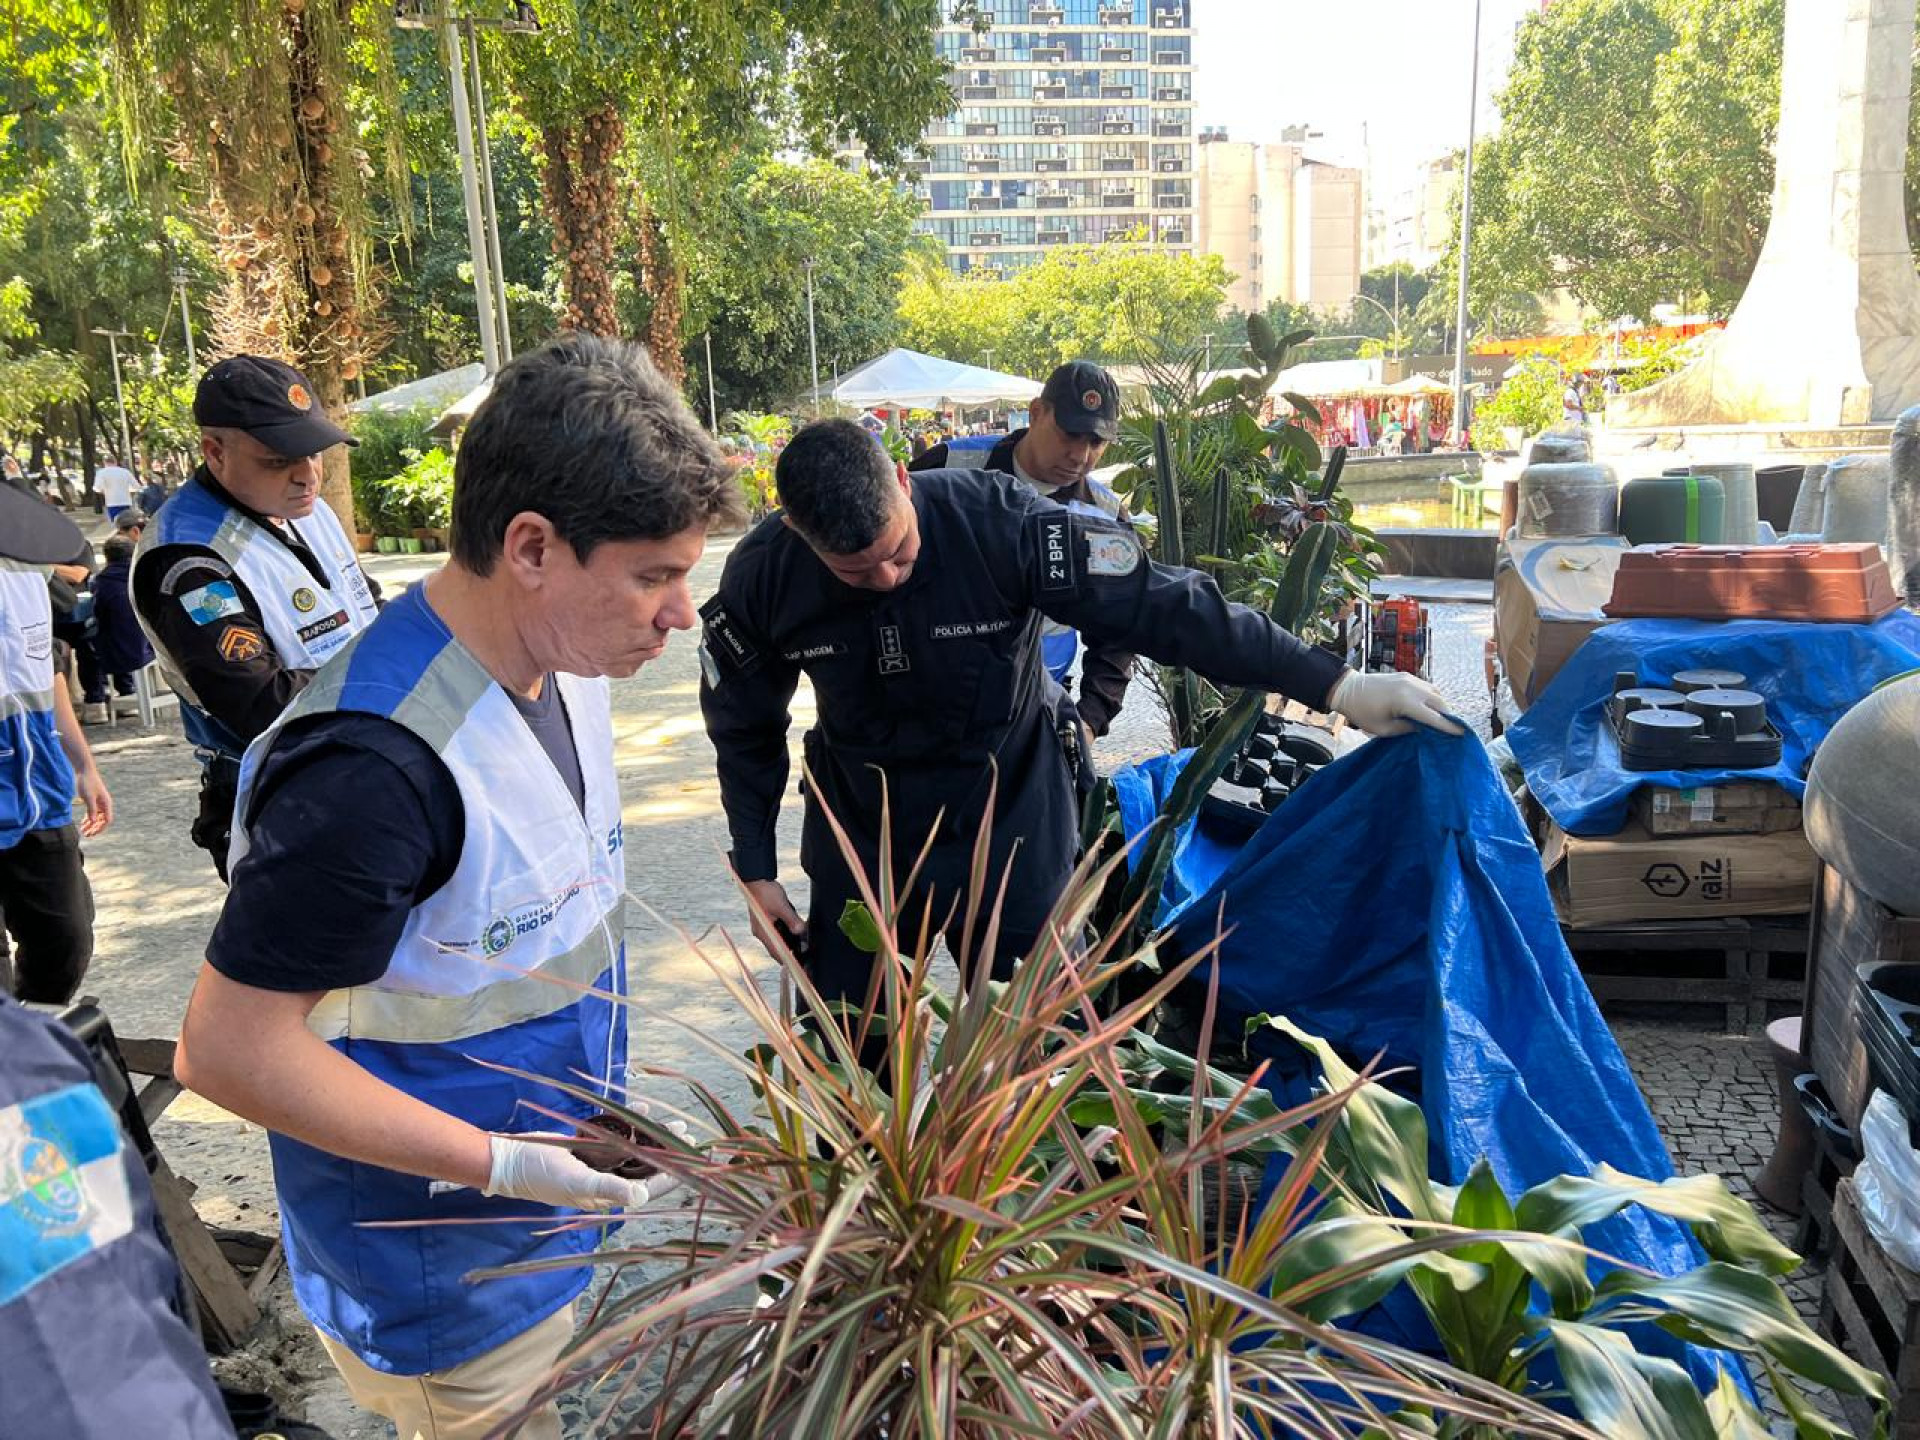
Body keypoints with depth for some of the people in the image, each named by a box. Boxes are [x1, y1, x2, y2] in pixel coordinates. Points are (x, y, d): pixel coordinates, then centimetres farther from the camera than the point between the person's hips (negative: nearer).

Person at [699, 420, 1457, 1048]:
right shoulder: (762, 576, -16)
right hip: (861, 824, 3)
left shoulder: (999, 521, -27)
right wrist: (757, 873, 3)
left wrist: (1335, 685, -24)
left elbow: (1161, 605, -24)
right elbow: (745, 731, 1)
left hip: (1010, 817, -2)